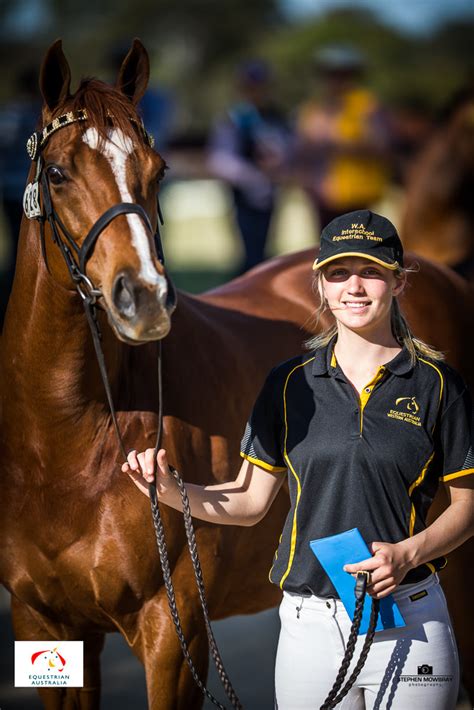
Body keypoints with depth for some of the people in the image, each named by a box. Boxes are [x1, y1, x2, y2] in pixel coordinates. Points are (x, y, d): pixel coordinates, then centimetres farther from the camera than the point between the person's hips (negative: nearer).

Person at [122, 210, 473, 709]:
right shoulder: (290, 384, 7)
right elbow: (249, 502, 7)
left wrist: (408, 553, -15)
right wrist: (169, 490, -9)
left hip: (409, 621, -2)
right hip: (310, 623, 2)